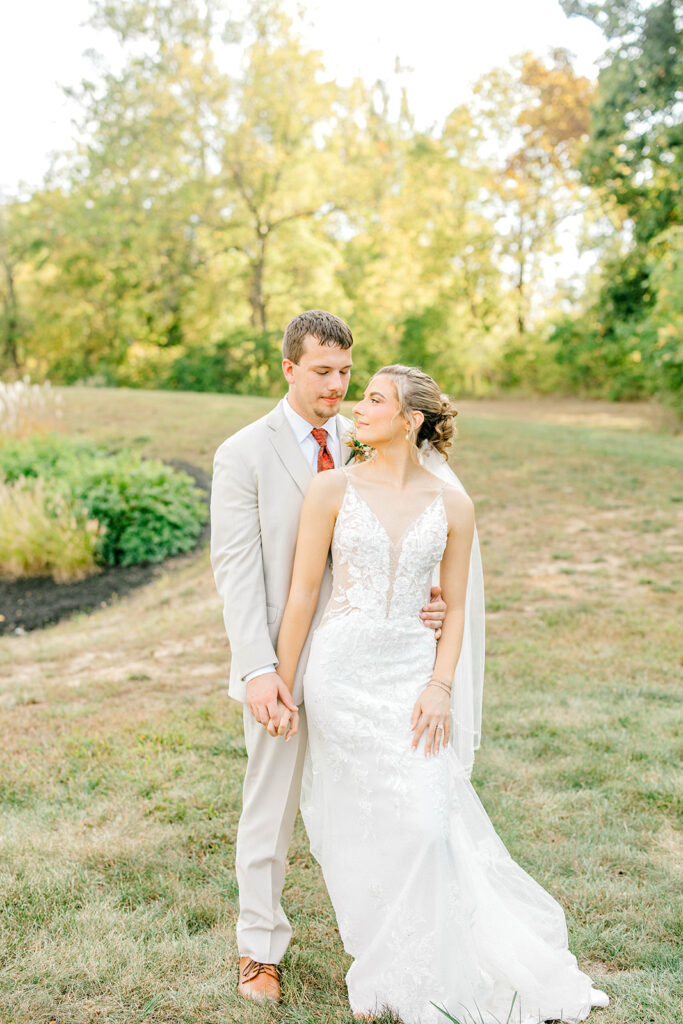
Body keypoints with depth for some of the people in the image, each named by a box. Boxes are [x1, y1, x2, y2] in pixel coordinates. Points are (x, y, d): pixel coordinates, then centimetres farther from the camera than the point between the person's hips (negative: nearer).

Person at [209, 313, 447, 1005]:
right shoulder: (243, 454, -7)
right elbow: (236, 570, -11)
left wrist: (423, 600, -14)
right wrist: (258, 669, -21)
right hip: (285, 661, -3)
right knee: (271, 801, 10)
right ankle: (259, 947, 29)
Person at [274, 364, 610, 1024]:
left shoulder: (452, 505, 0)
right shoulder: (333, 489, -4)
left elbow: (454, 607, 5)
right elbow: (303, 591, -2)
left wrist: (439, 687, -6)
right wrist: (281, 685, 0)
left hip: (412, 673, 1)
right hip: (341, 667, -1)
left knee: (424, 818, 0)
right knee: (360, 821, 6)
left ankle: (392, 971, 24)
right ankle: (383, 965, 29)